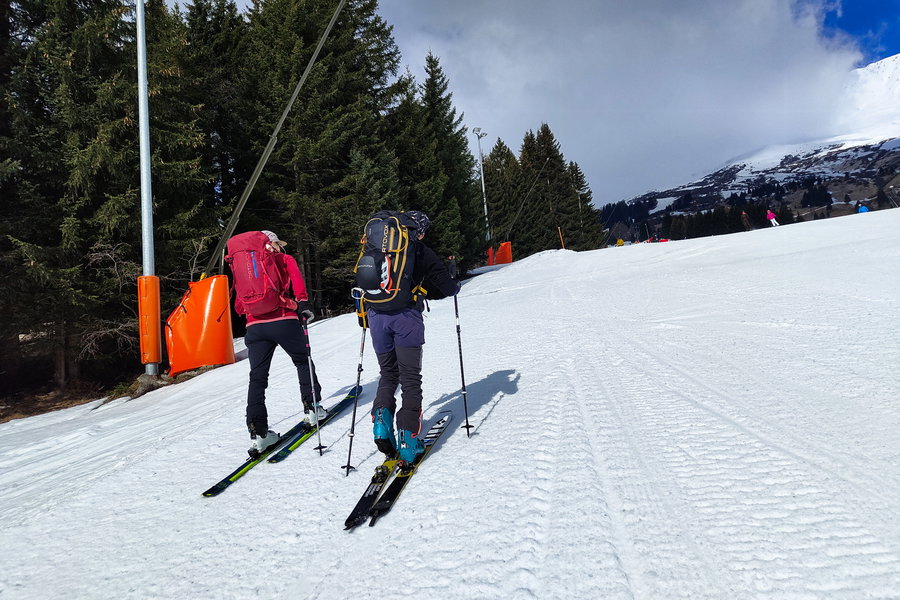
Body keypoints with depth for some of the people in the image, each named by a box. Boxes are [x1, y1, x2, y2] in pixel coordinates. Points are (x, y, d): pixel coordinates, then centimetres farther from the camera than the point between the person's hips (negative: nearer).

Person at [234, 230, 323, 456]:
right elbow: (296, 279, -6)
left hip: (255, 325, 3)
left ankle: (258, 431, -3)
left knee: (257, 377, 4)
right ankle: (312, 407, 20)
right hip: (284, 321, -3)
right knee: (303, 361, 19)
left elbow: (239, 305, 20)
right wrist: (303, 302, -10)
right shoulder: (284, 259, 15)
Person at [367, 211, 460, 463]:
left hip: (376, 315, 4)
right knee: (410, 378, 3)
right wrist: (455, 284, 25)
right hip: (406, 316, -3)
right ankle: (408, 439, -4)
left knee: (388, 373, 19)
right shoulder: (422, 252, 4)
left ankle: (382, 418, -3)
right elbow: (446, 287, 2)